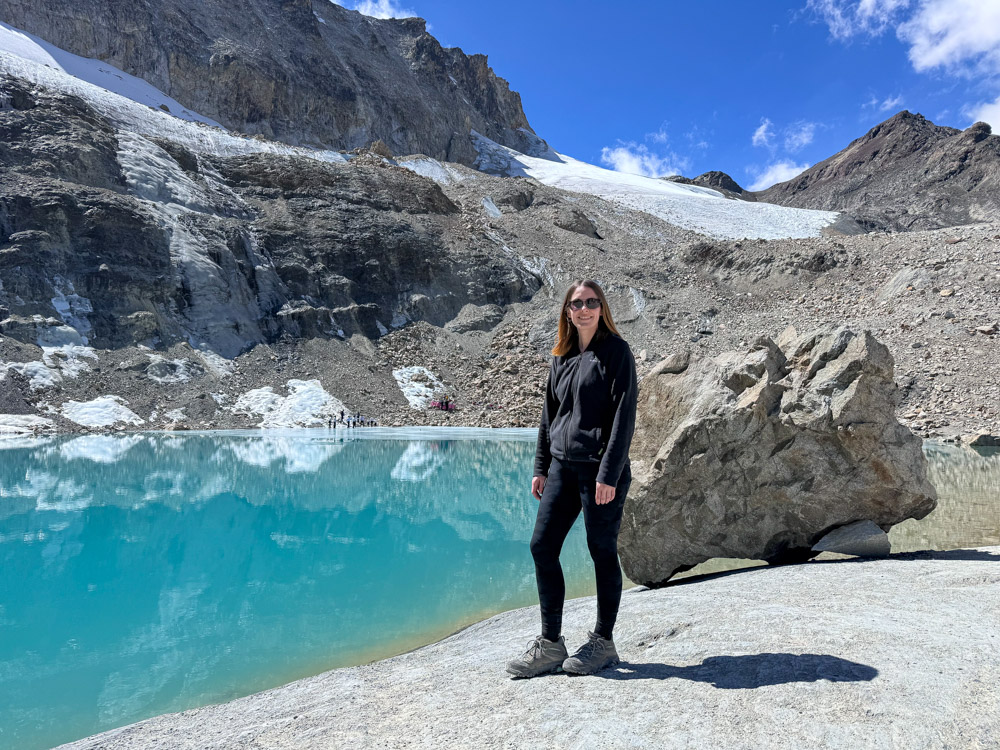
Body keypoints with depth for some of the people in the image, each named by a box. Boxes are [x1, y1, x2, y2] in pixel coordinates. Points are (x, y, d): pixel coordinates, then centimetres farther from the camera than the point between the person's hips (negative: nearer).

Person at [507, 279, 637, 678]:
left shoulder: (616, 351, -6)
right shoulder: (562, 357, 13)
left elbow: (624, 415, -12)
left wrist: (609, 473, -17)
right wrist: (541, 467, 13)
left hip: (601, 467, -6)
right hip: (563, 465, 7)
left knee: (602, 552, 5)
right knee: (541, 546, 5)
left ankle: (603, 643, 23)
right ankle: (550, 644, 18)